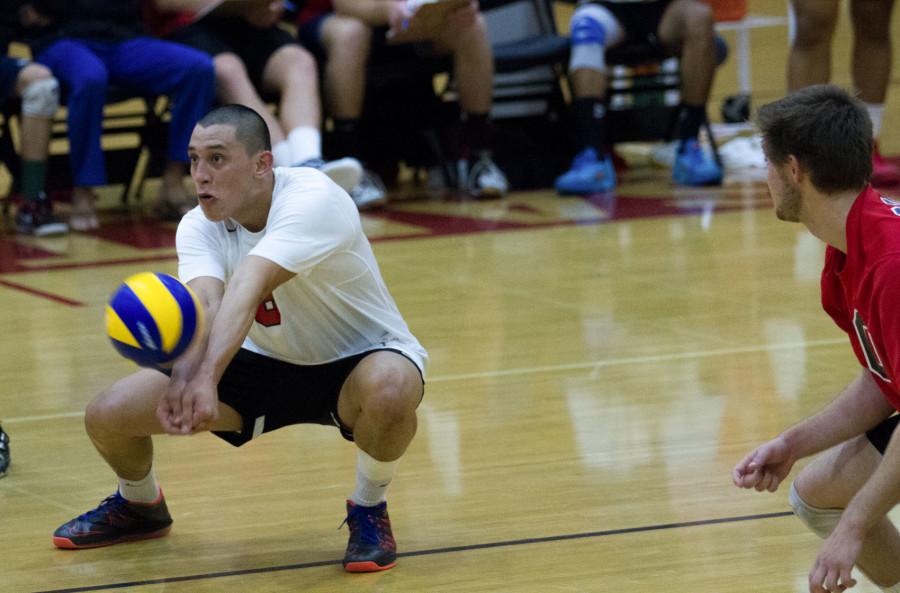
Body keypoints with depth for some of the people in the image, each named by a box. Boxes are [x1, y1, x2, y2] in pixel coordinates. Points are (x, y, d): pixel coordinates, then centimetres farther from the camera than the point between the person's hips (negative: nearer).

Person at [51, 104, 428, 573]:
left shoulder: (313, 200, -31)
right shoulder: (199, 227, -14)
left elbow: (247, 288, -47)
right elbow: (203, 302, -35)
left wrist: (207, 376, -61)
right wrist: (185, 373, -57)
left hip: (357, 361, -5)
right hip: (267, 363, 5)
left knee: (389, 389, -41)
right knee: (107, 414, -9)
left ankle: (369, 510, -9)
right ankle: (139, 506, 27)